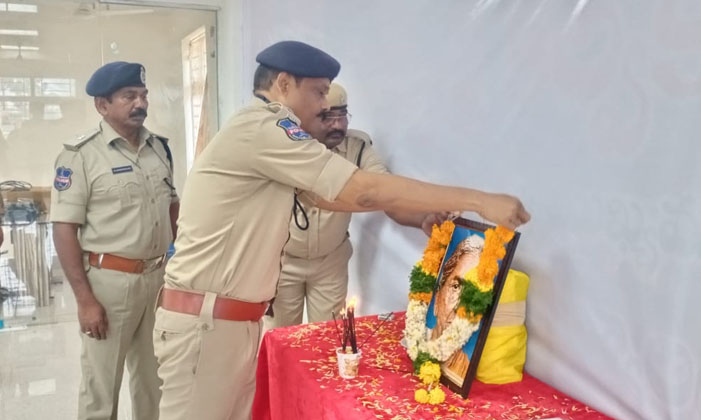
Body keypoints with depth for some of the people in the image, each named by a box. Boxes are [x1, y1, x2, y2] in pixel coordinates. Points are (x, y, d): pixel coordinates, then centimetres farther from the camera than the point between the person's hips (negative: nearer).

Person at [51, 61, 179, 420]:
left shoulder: (159, 147, 8)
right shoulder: (80, 155, -10)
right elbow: (64, 229, -12)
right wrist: (85, 299, -16)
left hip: (159, 276, 5)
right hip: (109, 280, -5)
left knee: (154, 378, 18)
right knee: (101, 387, 8)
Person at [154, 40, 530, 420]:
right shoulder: (260, 128, -18)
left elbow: (330, 198, 14)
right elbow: (363, 192, -22)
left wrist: (425, 212, 7)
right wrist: (479, 201, -18)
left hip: (236, 320, 9)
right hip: (204, 322, -9)